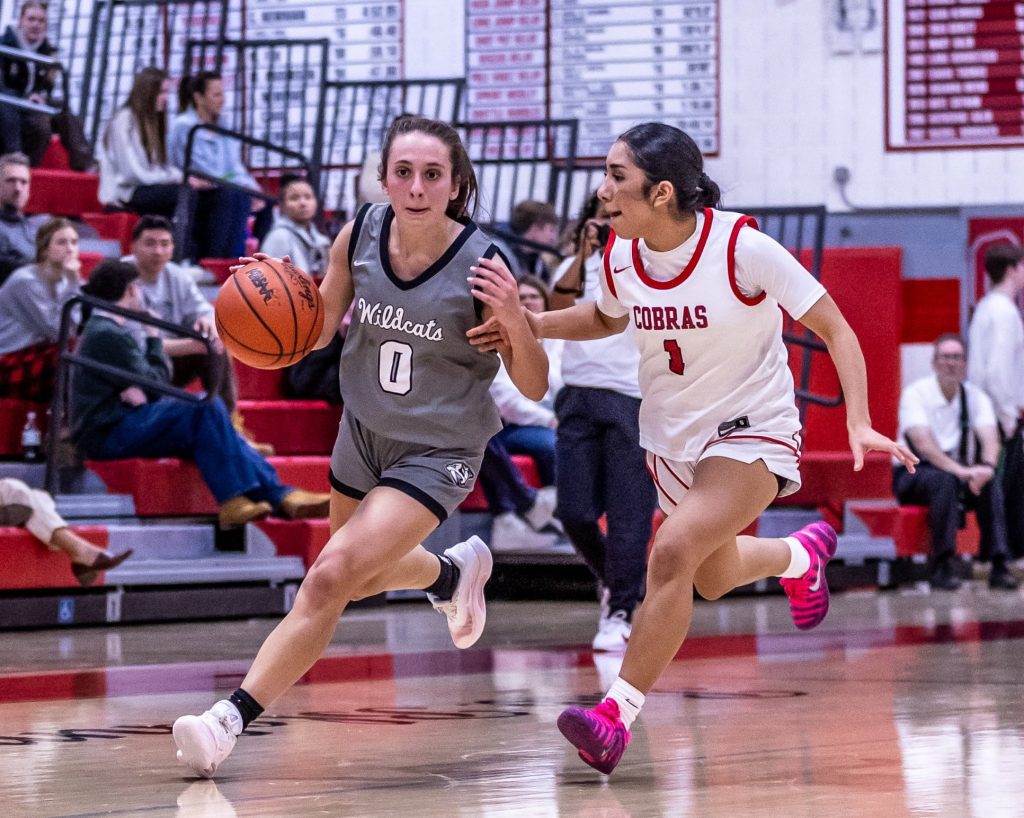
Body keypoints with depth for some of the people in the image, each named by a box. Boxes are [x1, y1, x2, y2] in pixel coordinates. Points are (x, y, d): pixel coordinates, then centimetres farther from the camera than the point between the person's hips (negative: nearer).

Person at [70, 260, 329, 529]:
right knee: (206, 408, -22)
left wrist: (138, 387, -12)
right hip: (108, 433, -11)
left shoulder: (102, 330, 21)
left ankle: (279, 496, -8)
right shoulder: (108, 335, -13)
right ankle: (233, 501, -25)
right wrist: (154, 338, 2)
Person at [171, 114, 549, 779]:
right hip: (364, 430, 6)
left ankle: (233, 717, -17)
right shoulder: (359, 236, -14)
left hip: (437, 450, -5)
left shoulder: (481, 264, -23)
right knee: (360, 576, 26)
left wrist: (513, 318, -35)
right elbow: (319, 330, 3)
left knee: (332, 577, -21)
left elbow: (534, 386, -15)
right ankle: (454, 571, 57)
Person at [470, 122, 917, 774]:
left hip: (753, 432, -7)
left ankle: (618, 715, -23)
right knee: (714, 579, 24)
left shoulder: (741, 247, -25)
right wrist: (532, 324, -2)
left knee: (674, 550, -28)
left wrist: (860, 423, -30)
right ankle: (803, 555, 58)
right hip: (671, 439, 7)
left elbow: (836, 331, -17)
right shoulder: (620, 256, -9)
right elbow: (608, 317, 16)